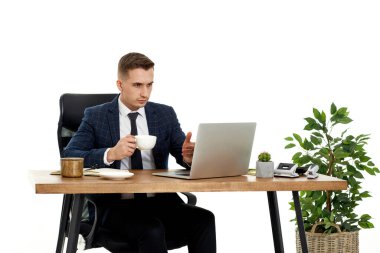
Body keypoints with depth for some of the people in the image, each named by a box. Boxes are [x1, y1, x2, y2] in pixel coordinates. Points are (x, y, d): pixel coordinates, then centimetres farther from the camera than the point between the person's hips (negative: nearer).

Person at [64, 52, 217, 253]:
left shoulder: (165, 114, 14)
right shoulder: (96, 116, 5)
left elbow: (183, 154, 8)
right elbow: (68, 157, -6)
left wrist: (189, 156, -18)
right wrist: (110, 154, -23)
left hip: (161, 202, 3)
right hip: (117, 206, -3)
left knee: (204, 220, -26)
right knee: (152, 230, -35)